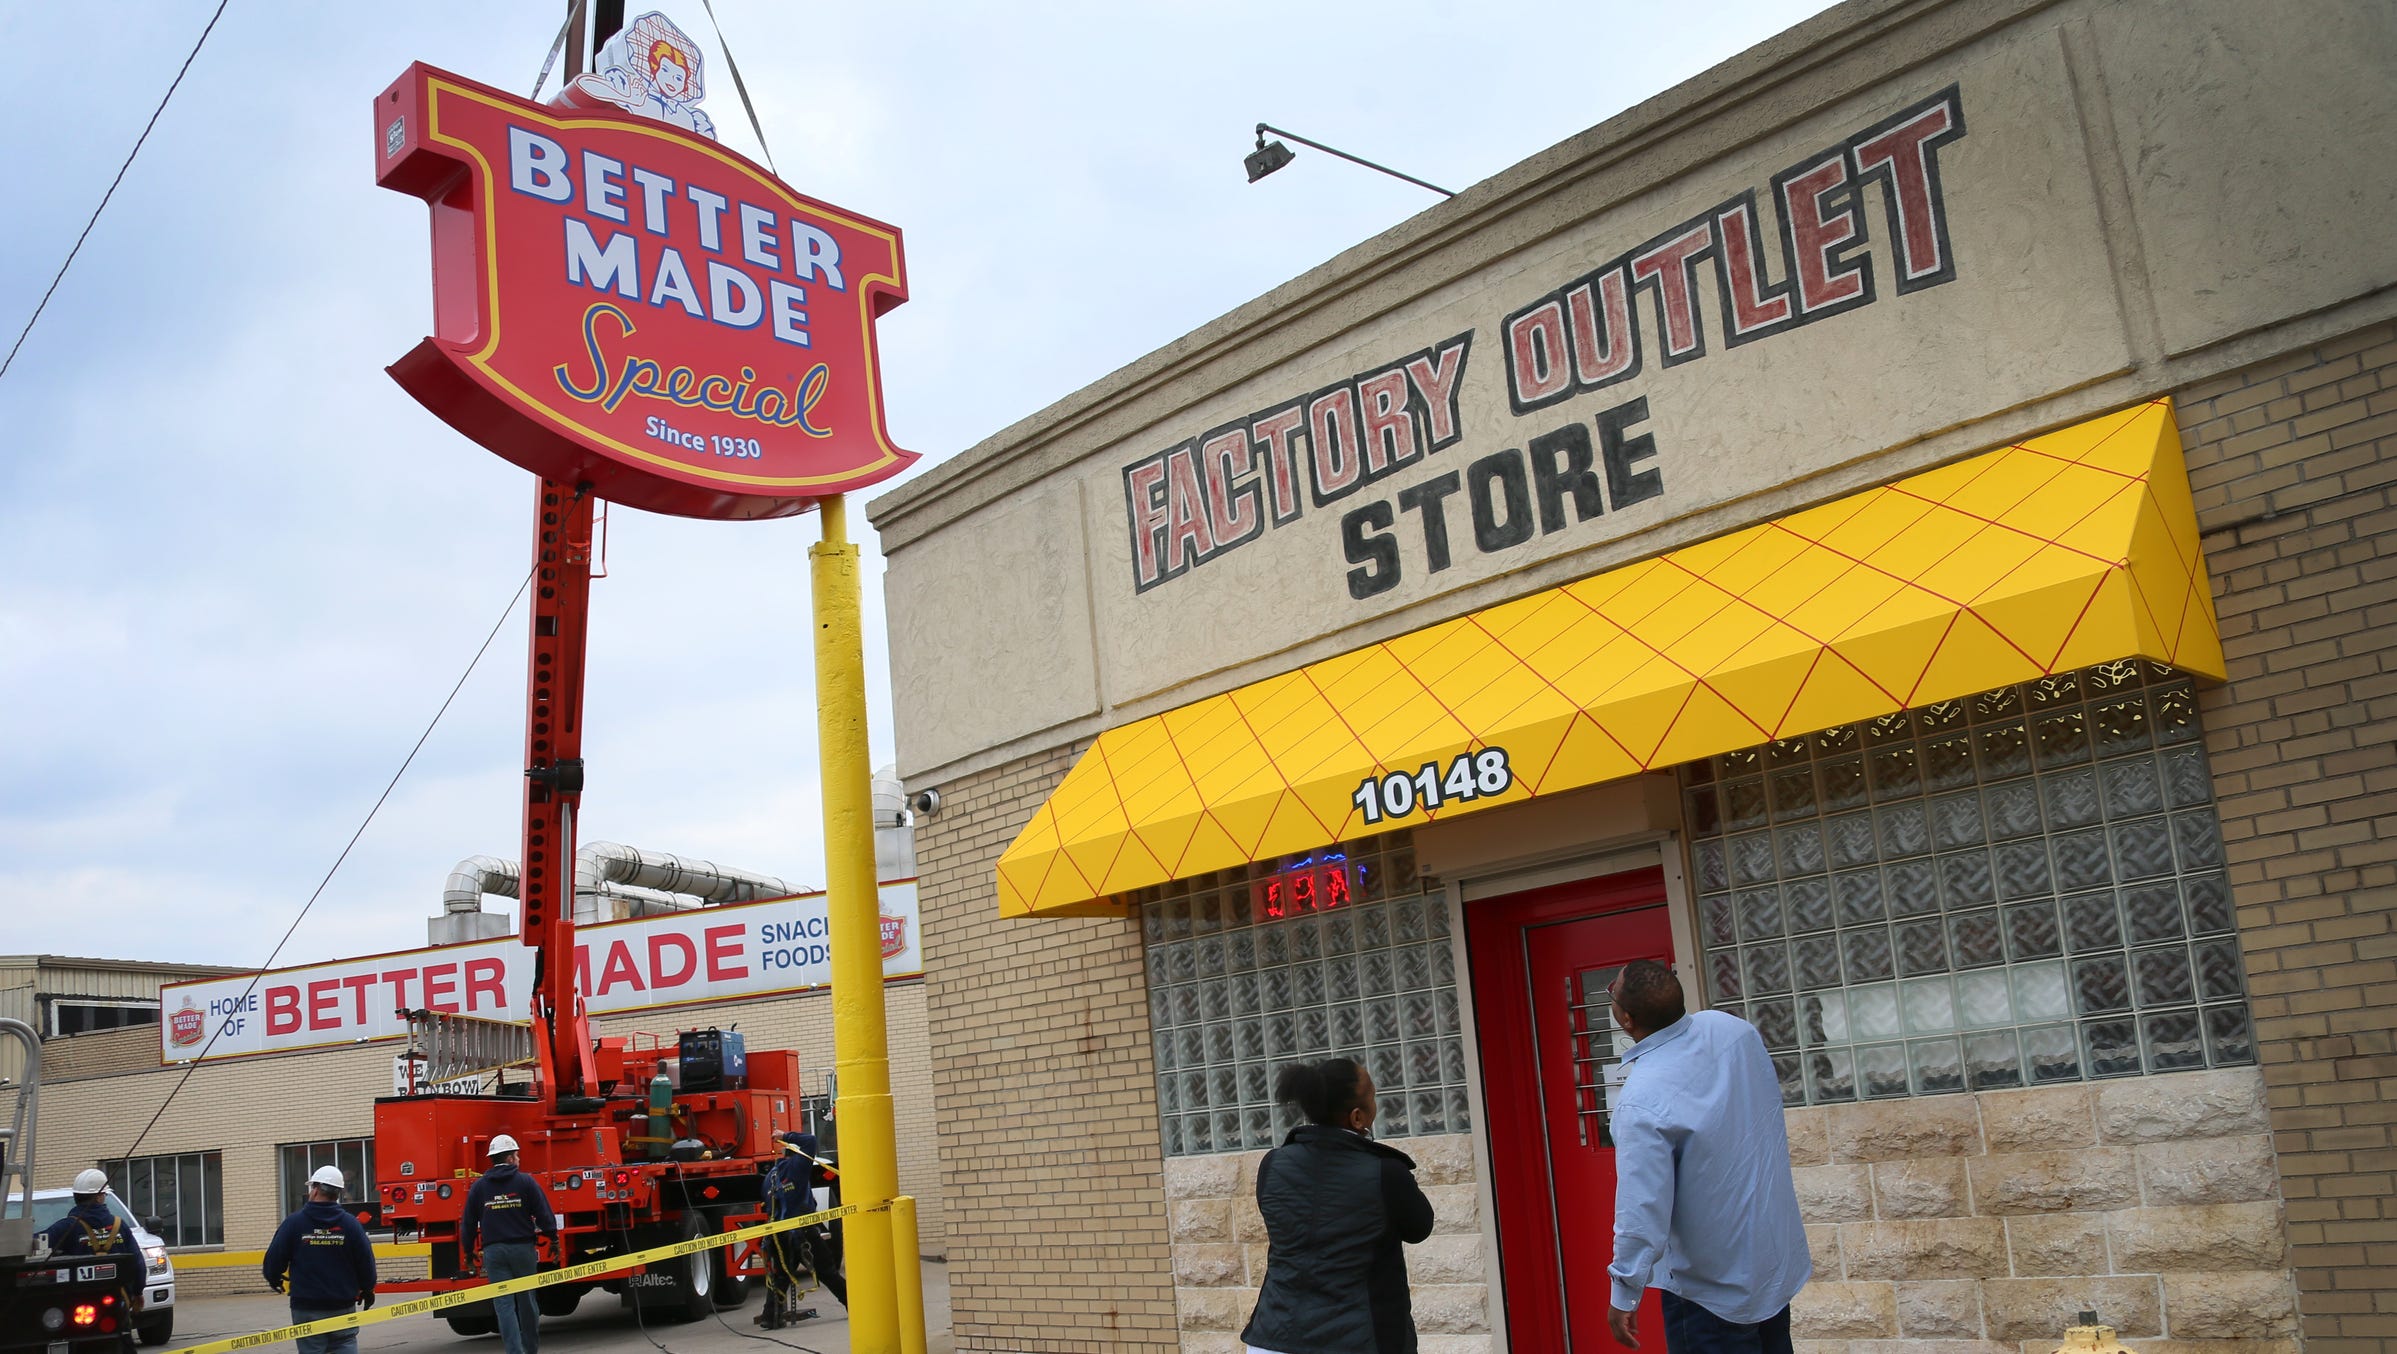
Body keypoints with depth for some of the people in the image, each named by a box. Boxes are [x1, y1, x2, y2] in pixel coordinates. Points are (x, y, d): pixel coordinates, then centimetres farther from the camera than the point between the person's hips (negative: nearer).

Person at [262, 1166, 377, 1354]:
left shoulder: (294, 1223, -7)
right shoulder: (350, 1224, -4)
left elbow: (274, 1258, -4)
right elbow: (366, 1261, -2)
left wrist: (274, 1280, 19)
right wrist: (367, 1289, 17)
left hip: (306, 1310, -1)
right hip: (343, 1307, 1)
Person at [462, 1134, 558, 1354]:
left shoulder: (479, 1187, 5)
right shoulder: (525, 1182, -3)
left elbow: (468, 1224, 7)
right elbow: (544, 1214, -4)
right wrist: (553, 1239, 9)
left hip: (493, 1251, 1)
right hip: (523, 1248, -1)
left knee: (504, 1304, -1)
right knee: (527, 1301, 12)